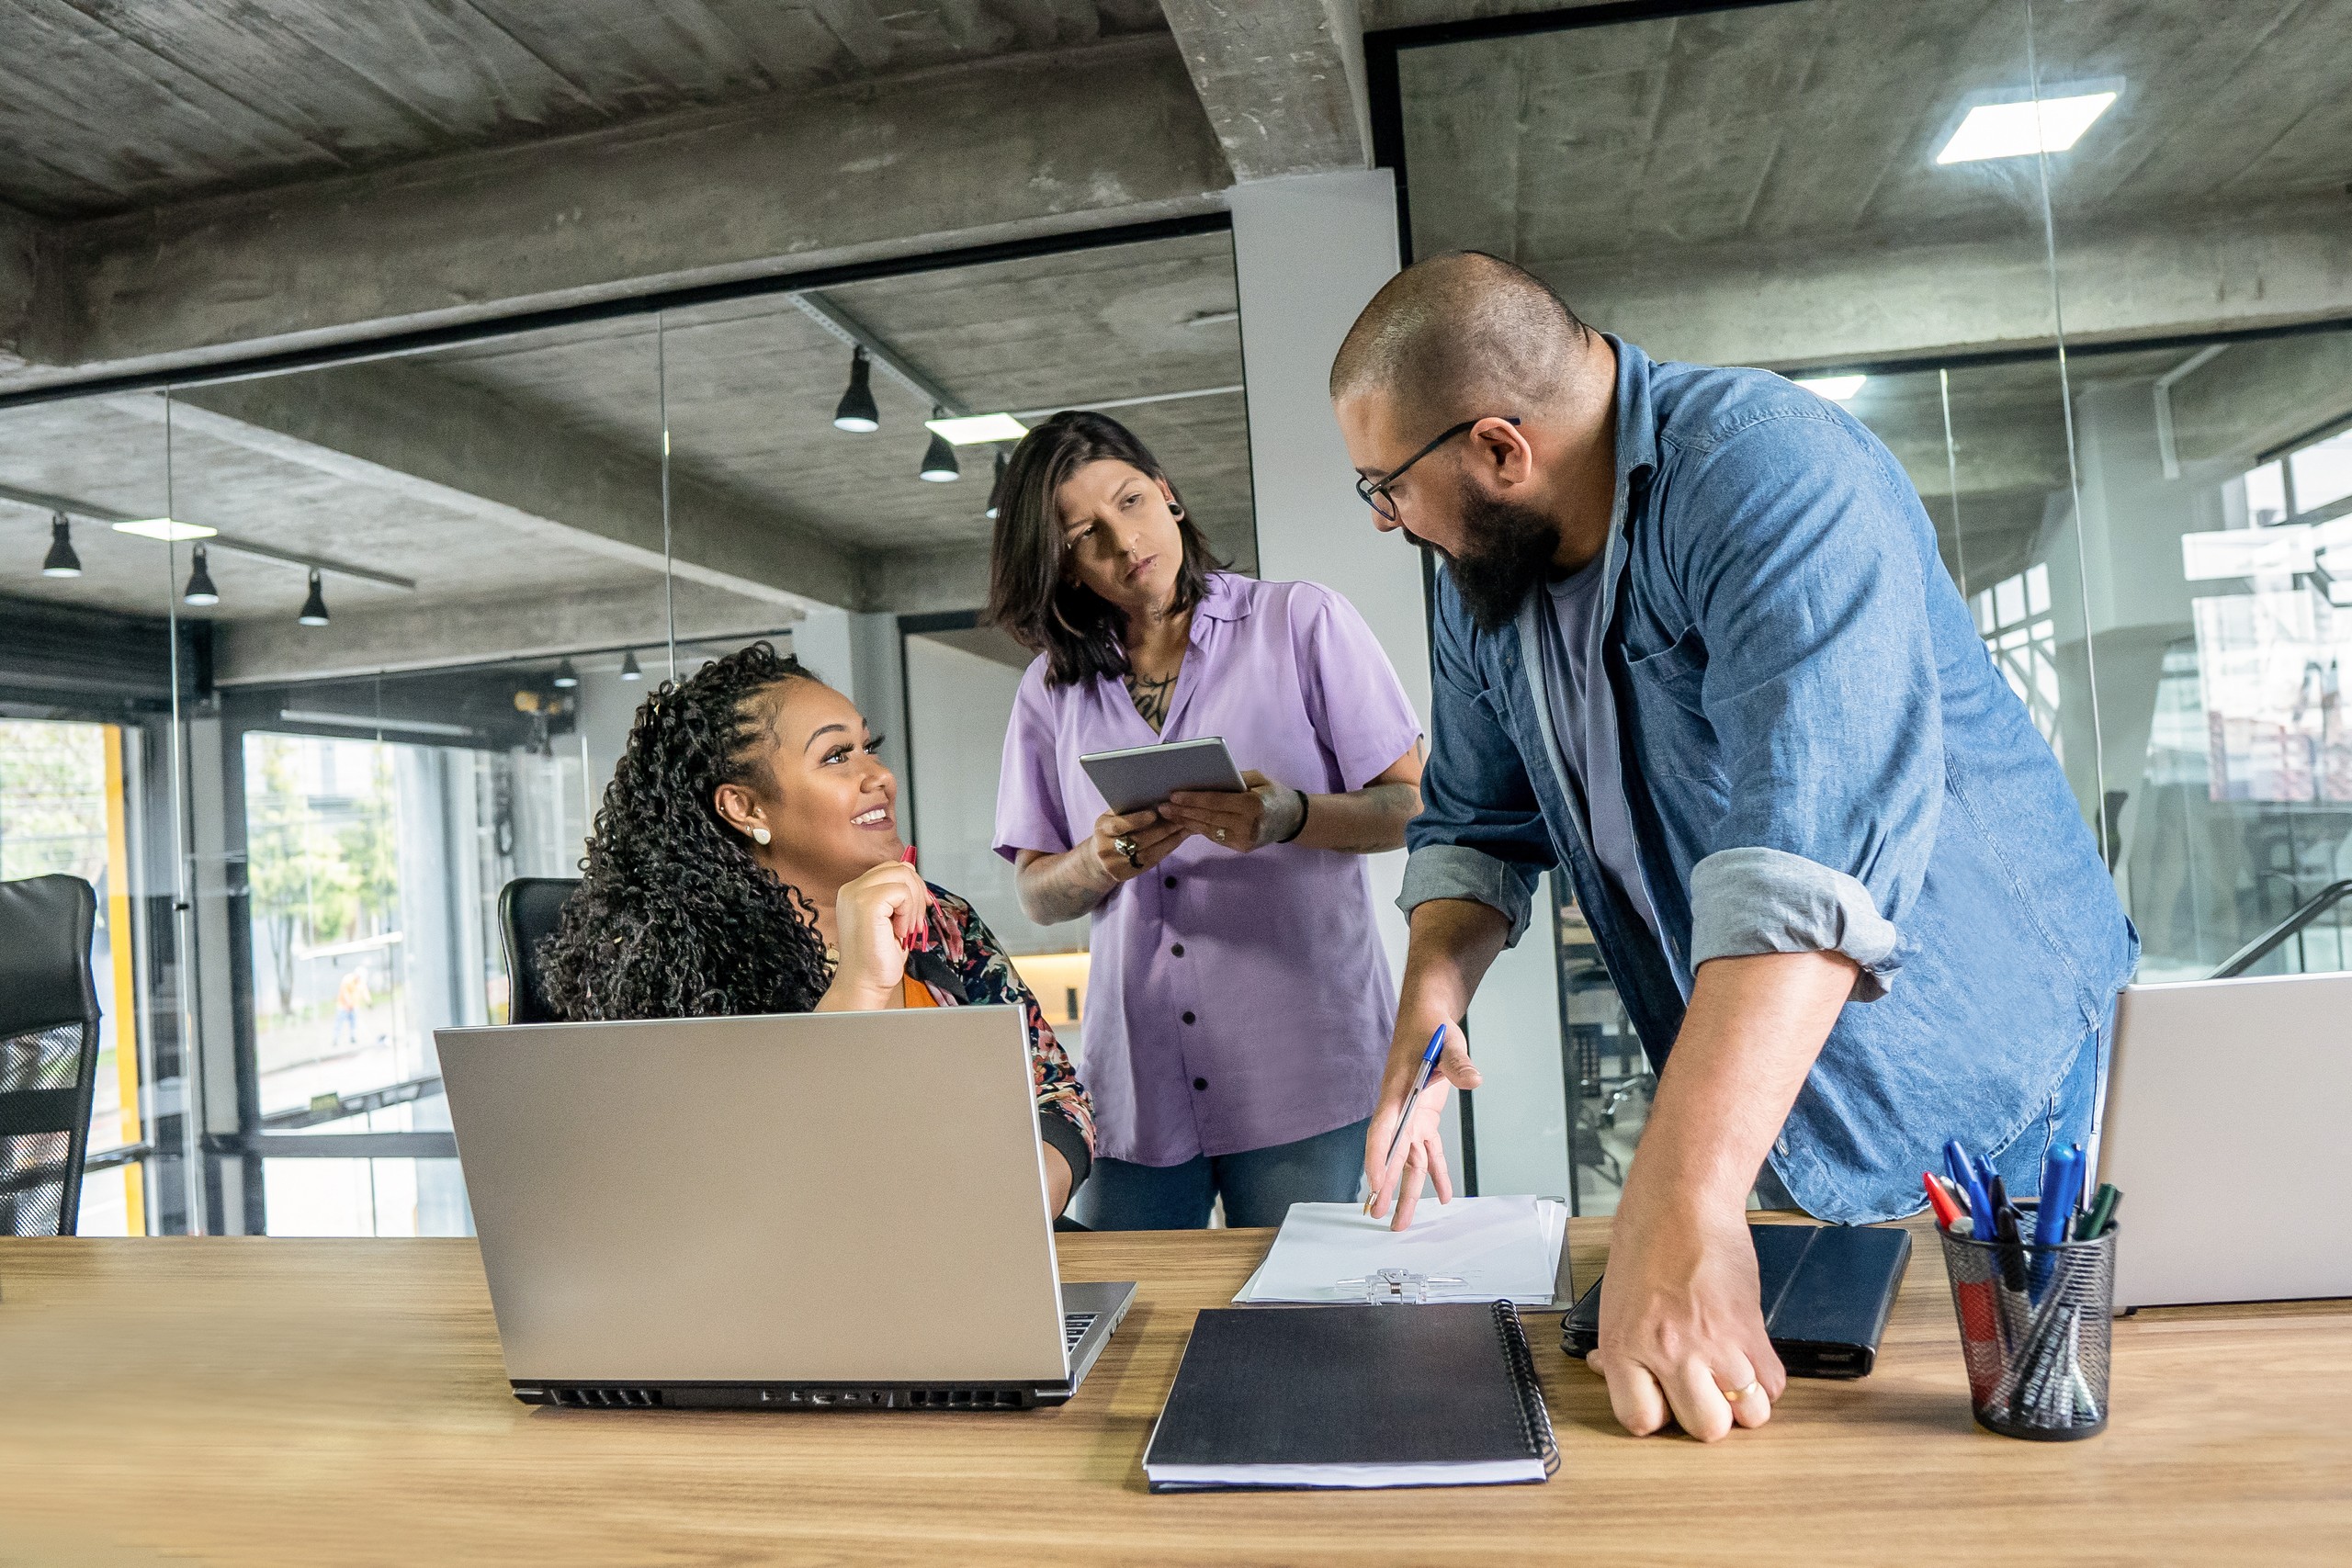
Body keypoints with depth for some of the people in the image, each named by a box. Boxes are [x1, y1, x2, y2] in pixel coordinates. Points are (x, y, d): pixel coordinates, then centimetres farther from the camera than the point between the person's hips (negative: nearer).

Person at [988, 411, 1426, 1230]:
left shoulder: (1303, 622, 3)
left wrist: (1289, 818, -20)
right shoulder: (1051, 689, 11)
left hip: (1300, 1068, -2)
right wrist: (1100, 863, -11)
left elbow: (1415, 808, -2)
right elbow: (1036, 894, 11)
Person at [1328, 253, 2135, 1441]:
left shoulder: (1770, 475, -27)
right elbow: (1476, 821, 7)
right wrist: (1429, 1006, -12)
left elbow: (1812, 852, -40)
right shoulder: (1480, 568, -1)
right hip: (1737, 1106, 6)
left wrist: (1680, 1201, -46)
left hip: (1981, 1085, -6)